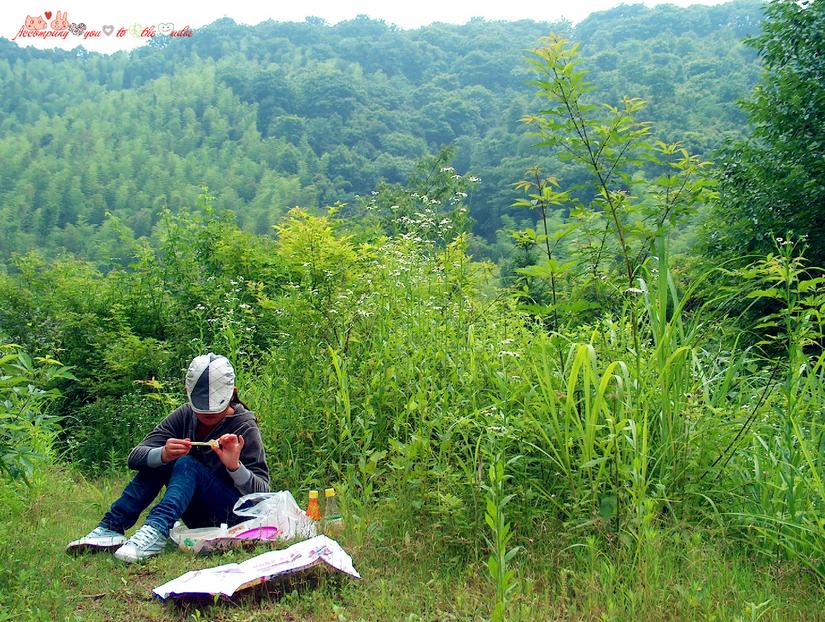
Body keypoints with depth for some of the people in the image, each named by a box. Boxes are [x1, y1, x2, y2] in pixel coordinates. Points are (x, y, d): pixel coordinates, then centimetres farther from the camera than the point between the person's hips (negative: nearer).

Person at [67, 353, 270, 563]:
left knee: (187, 464, -27)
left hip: (234, 514, -5)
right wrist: (163, 455, -33)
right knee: (156, 459, -14)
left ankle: (156, 530, -48)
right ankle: (111, 528, -18)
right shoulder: (184, 416, -2)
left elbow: (263, 492, -19)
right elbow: (135, 457, -10)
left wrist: (234, 466, -39)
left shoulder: (244, 427, -15)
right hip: (198, 516, 5)